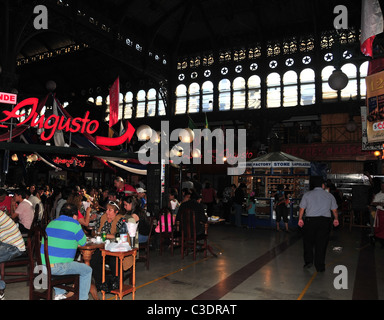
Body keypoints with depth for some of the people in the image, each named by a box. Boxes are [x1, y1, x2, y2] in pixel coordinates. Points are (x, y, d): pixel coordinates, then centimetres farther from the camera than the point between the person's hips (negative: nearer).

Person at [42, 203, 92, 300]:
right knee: (87, 270, 6)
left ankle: (59, 294, 39)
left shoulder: (51, 223, 14)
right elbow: (83, 242, 1)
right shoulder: (74, 224, -9)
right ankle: (82, 298, 9)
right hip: (56, 267, -8)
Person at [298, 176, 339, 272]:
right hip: (325, 221, 1)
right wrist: (336, 219, 29)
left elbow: (301, 208, 4)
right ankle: (320, 267, 12)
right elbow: (334, 210, 14)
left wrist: (300, 219, 14)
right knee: (321, 244, 6)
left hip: (310, 220, -1)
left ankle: (308, 261, 11)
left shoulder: (307, 195, 3)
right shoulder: (329, 195, 7)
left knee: (308, 242, 15)